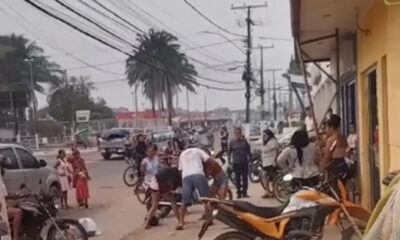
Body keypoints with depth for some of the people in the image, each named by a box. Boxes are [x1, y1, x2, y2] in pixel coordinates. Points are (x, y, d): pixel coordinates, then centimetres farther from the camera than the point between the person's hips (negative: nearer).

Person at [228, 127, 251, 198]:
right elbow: (229, 152, 5)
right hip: (236, 163, -1)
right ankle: (239, 193, 10)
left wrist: (249, 158, -1)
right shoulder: (232, 142, 2)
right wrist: (229, 161, -2)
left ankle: (244, 192, 10)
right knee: (237, 178, 3)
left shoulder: (244, 141, 4)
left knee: (245, 178, 1)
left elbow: (248, 151, 10)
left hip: (244, 162, 1)